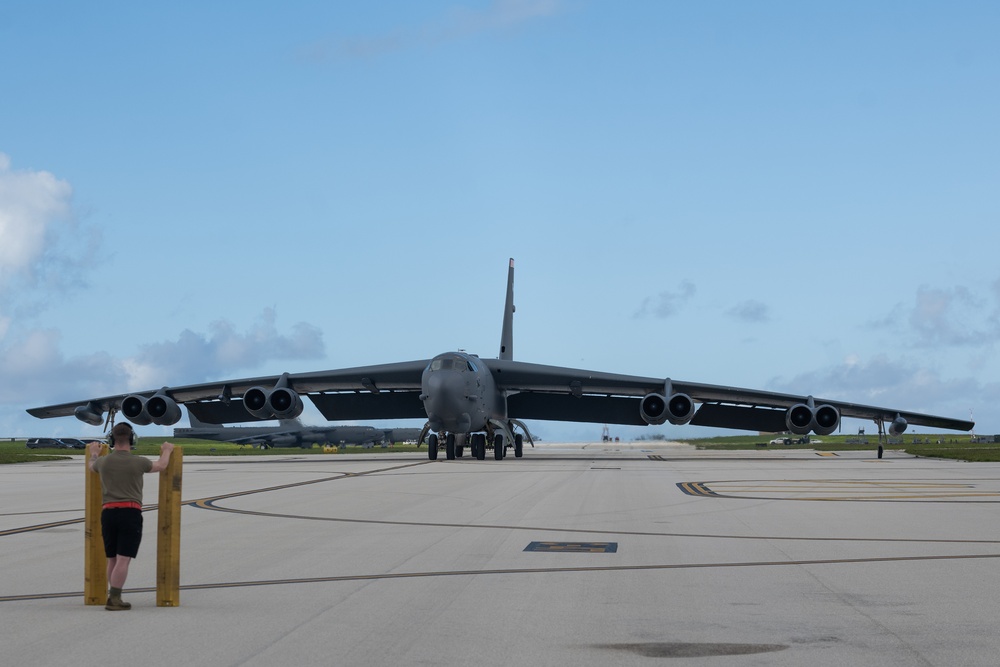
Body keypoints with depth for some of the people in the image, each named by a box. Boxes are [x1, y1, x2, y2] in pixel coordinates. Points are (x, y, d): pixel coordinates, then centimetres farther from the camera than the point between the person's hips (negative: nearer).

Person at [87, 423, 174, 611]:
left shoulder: (103, 461, 5)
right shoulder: (137, 462, -4)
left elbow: (91, 466, 32)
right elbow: (160, 466, 16)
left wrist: (94, 453, 54)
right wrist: (167, 451, 36)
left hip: (108, 513, 4)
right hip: (130, 513, -4)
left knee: (113, 559, 14)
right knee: (123, 559, -7)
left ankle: (115, 597, 20)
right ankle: (113, 600, -14)